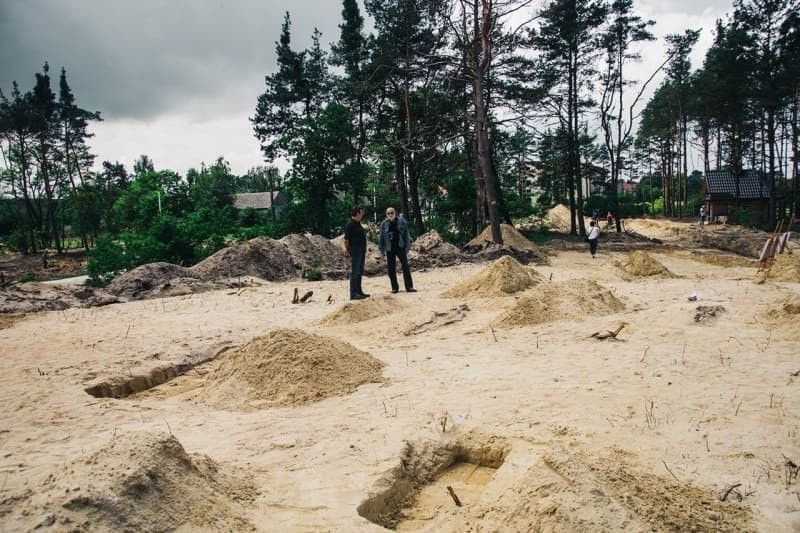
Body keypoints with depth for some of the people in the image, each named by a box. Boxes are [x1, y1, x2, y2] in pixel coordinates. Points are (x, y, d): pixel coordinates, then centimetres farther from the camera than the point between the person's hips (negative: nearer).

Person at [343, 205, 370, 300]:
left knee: (360, 272, 14)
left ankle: (359, 291, 22)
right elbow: (346, 239, -16)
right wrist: (347, 249, -11)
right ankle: (353, 294, -6)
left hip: (361, 251, 10)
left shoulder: (358, 223, 14)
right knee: (355, 273, -8)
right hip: (355, 250, -10)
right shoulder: (350, 224, -15)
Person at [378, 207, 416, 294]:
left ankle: (409, 287, -2)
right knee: (391, 269, 4)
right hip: (389, 249, 1)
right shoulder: (384, 224, 1)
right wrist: (381, 249, 5)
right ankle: (394, 287, 15)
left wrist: (407, 246, 0)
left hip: (400, 247, -1)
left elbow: (406, 234, 3)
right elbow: (381, 237, 6)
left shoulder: (401, 221, -1)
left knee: (405, 267, -5)